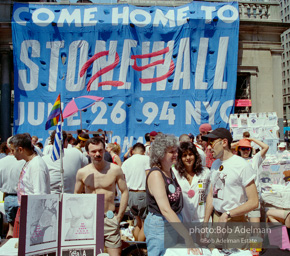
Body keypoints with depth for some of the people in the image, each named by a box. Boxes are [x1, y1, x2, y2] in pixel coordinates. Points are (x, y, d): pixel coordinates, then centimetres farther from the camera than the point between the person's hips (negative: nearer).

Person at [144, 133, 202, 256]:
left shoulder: (170, 171, 7)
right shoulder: (155, 174, -20)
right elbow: (165, 209, -27)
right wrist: (187, 236, -29)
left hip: (175, 222, 8)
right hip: (160, 226, -8)